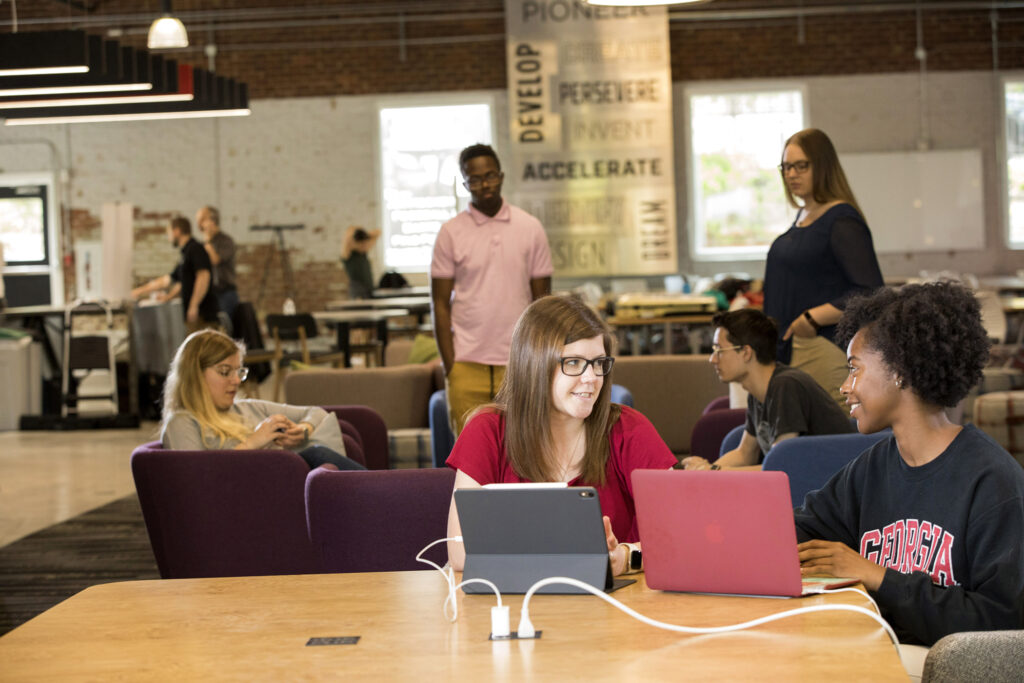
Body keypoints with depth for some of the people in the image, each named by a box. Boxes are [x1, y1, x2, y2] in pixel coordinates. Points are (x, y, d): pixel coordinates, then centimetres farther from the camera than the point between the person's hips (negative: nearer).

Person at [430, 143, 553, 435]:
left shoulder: (531, 228, 6)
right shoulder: (451, 233, 2)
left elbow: (542, 300, 8)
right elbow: (440, 304, 2)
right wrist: (449, 365, -5)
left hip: (518, 364, 1)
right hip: (467, 364, -1)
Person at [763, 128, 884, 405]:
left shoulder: (843, 220, -12)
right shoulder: (803, 216, 16)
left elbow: (870, 292, -19)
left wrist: (813, 319, -19)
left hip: (825, 348, -9)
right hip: (791, 347, 9)